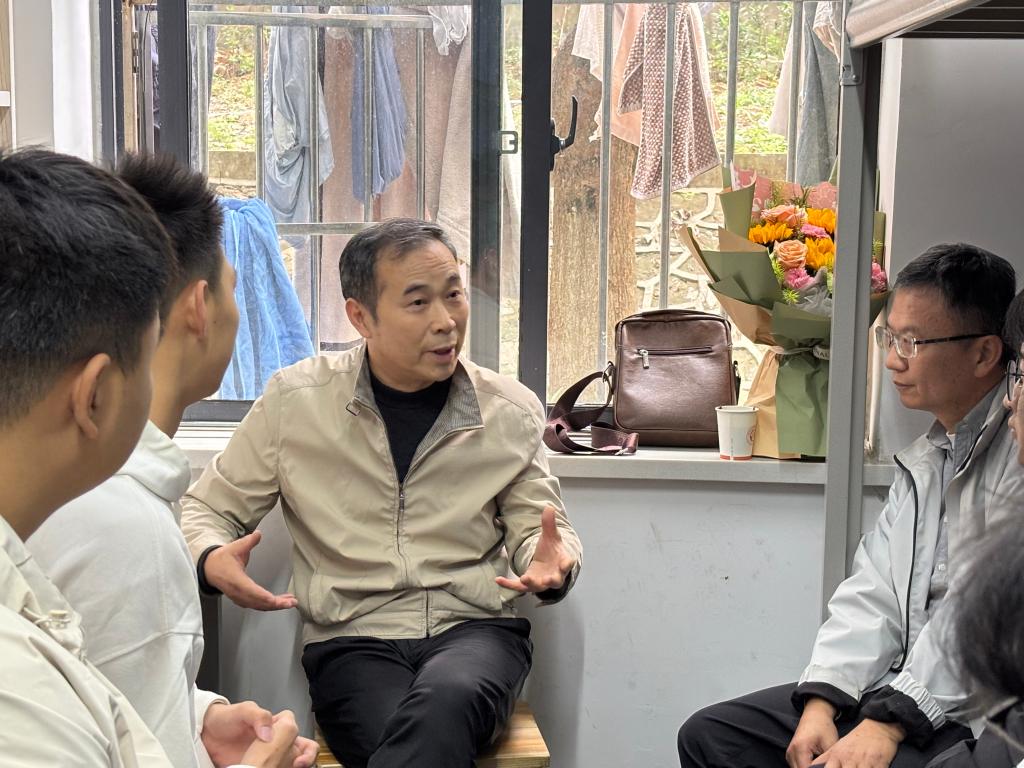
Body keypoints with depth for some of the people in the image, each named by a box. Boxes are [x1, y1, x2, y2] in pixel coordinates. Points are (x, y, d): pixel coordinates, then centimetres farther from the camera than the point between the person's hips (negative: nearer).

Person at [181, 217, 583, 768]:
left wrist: (551, 563, -11)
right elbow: (206, 508, 11)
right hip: (351, 638, -1)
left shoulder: (511, 410, 5)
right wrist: (211, 560, -13)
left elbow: (536, 527, 14)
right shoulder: (295, 401, 1)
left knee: (444, 705, -36)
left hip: (474, 628, 1)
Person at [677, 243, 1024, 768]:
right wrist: (821, 703, -2)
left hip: (982, 718, -9)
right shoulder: (926, 458, 16)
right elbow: (874, 591, 10)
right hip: (901, 692, 9)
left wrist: (888, 723, -21)